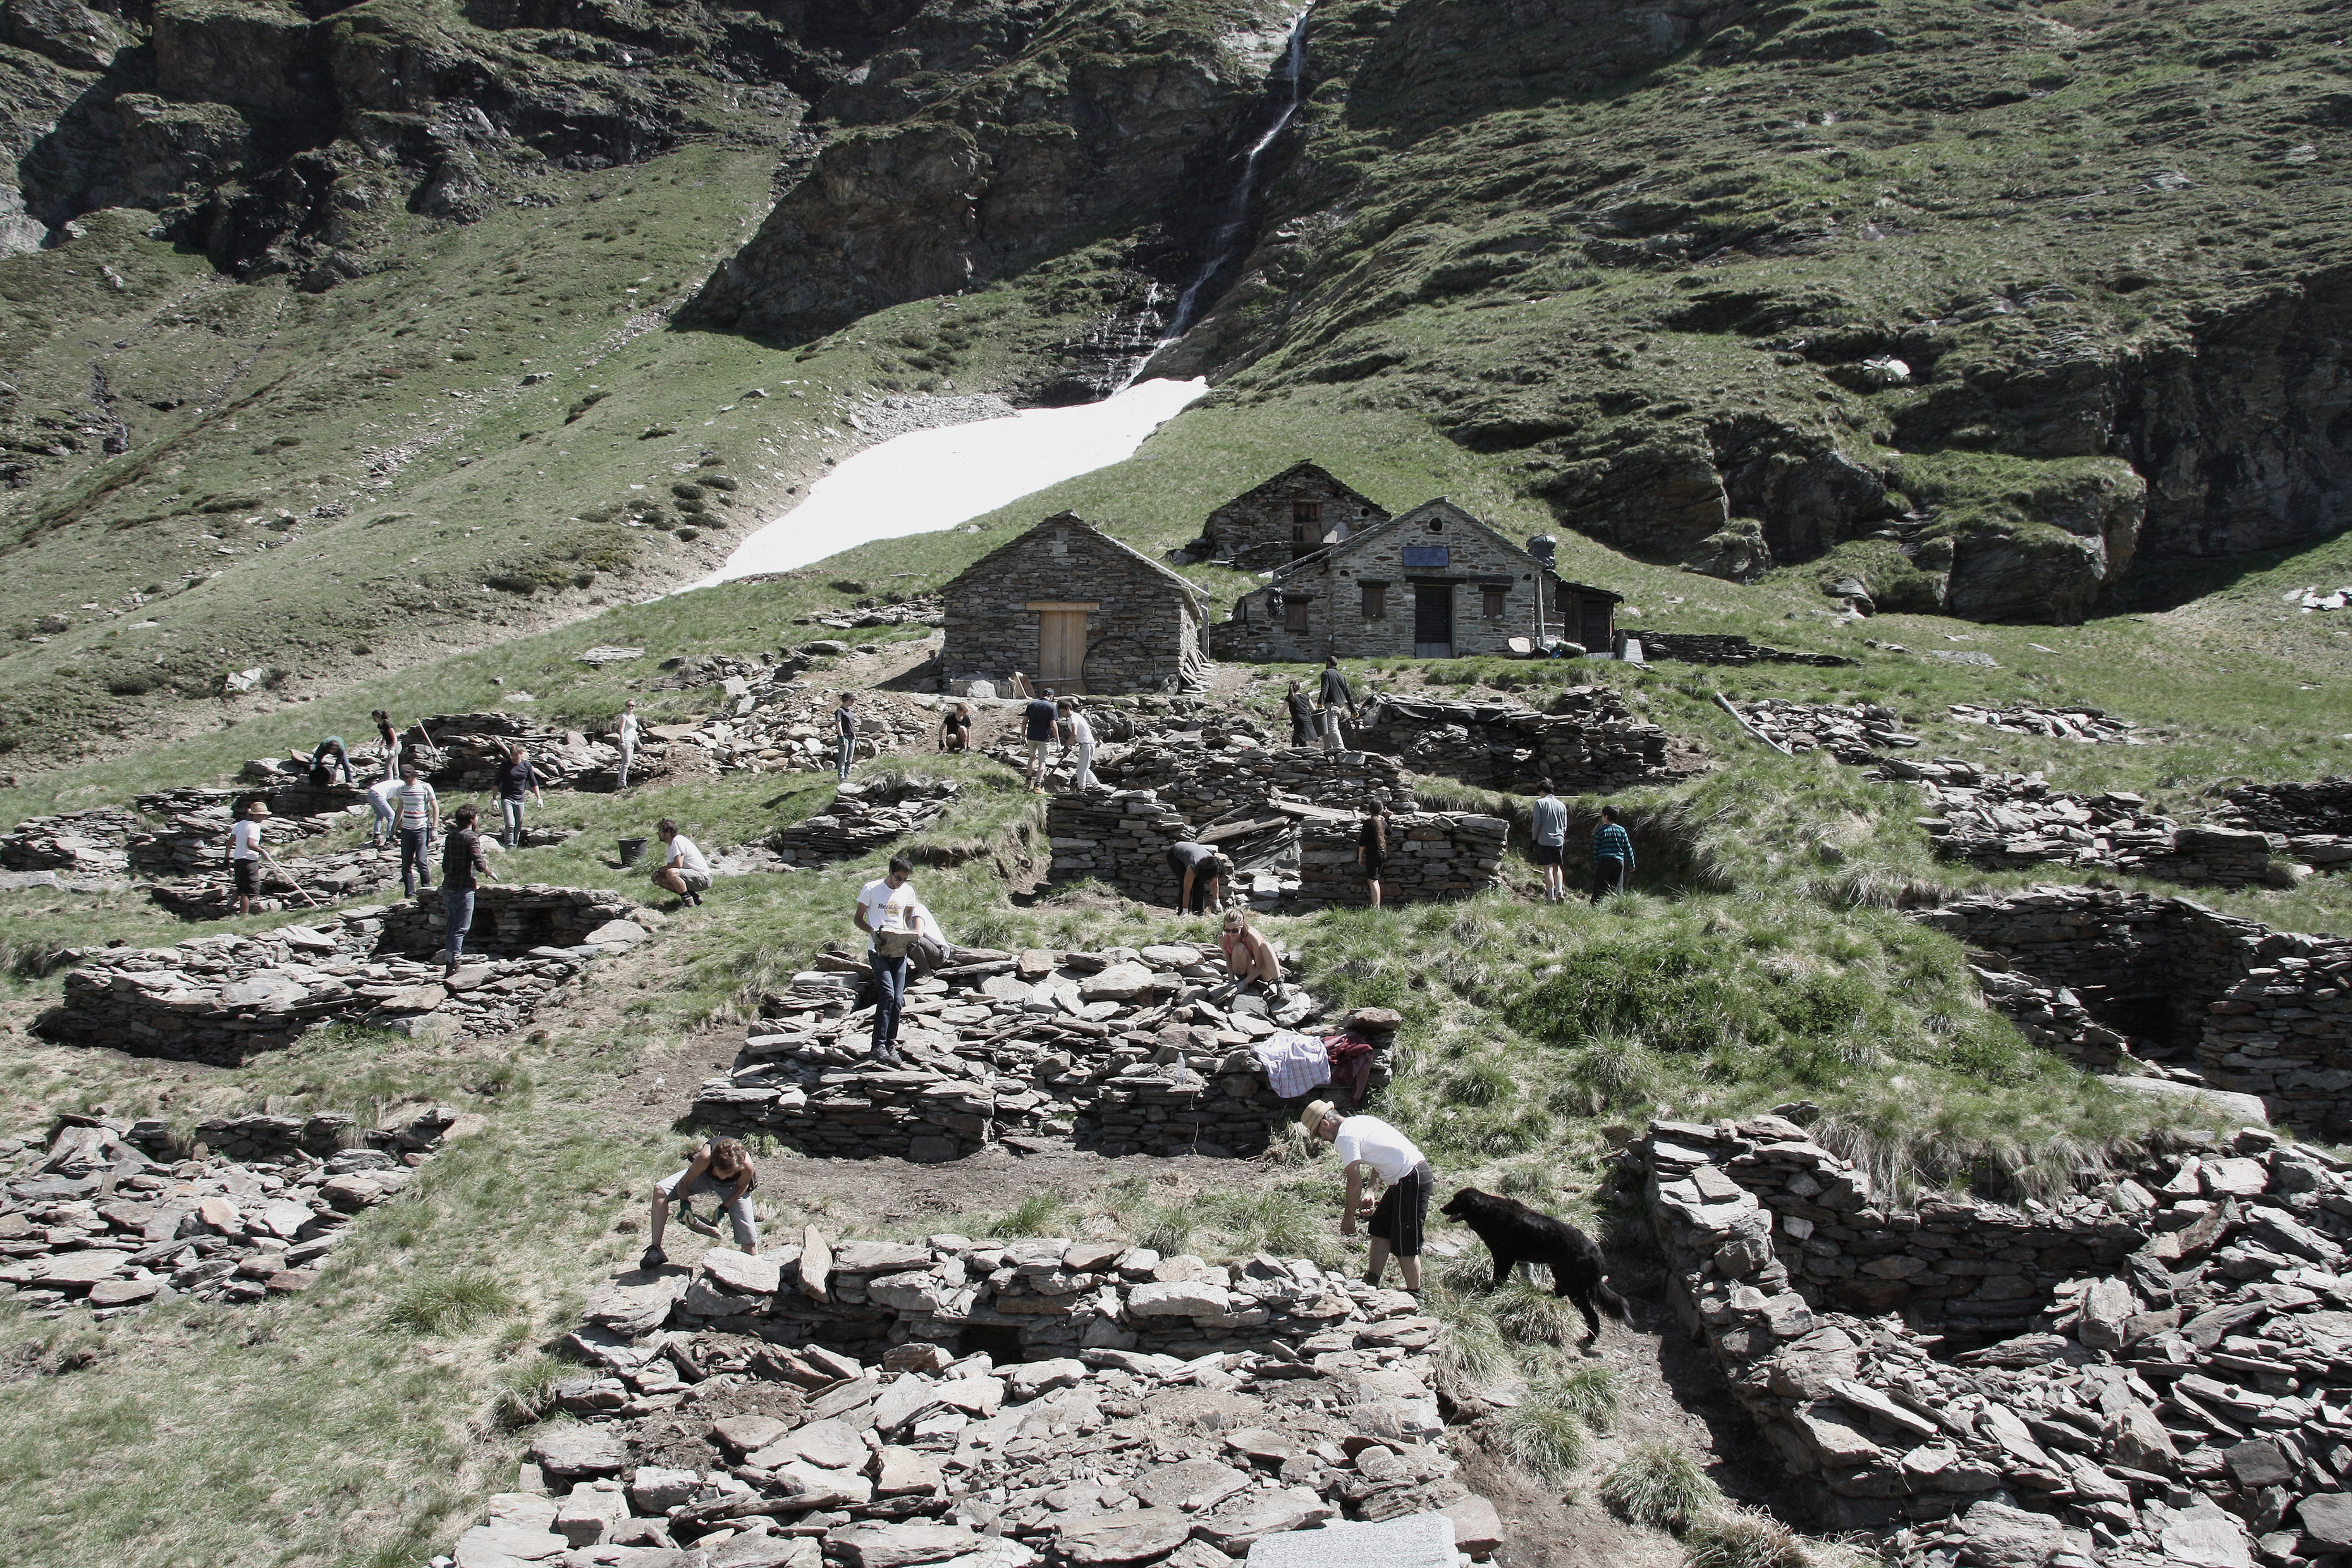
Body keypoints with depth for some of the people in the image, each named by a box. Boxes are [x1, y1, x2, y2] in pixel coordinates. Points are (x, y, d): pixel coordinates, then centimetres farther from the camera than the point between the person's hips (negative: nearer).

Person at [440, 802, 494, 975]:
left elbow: (445, 865, 17)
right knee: (461, 928, -4)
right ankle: (453, 965, -5)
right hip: (463, 889, -8)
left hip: (448, 887, 8)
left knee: (453, 926, 16)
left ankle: (451, 963, 21)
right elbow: (480, 864, -21)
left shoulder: (451, 836, 11)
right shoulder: (471, 838, -13)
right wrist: (491, 874, -3)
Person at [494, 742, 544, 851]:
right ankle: (510, 848, -10)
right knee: (510, 825, -16)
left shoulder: (527, 765, 1)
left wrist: (539, 798, 6)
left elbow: (533, 783, 9)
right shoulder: (505, 765, -5)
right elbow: (497, 782, 3)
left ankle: (515, 847, 22)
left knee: (518, 827, 8)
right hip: (507, 799, -3)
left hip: (520, 800, 3)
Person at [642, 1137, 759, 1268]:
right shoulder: (705, 1158, -42)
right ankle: (656, 1250, -14)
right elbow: (684, 1182, -22)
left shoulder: (747, 1166, -41)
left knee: (749, 1239, -9)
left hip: (734, 1186, -1)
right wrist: (684, 1204, -36)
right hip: (705, 1175, 1)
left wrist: (724, 1208, -21)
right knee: (660, 1190, -20)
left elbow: (742, 1187, -16)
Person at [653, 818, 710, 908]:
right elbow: (670, 866, 15)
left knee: (672, 873, -32)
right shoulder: (671, 844, 15)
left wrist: (660, 870, -11)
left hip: (703, 878, -10)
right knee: (660, 879, 6)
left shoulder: (677, 841, -15)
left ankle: (688, 900, -17)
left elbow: (678, 865, -23)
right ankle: (693, 896, 7)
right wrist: (658, 874, -4)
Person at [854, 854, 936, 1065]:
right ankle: (878, 1046, -16)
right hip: (878, 950, -4)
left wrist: (910, 937, -1)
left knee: (897, 1000, 0)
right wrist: (873, 931, -18)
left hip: (900, 951, 4)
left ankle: (891, 1045, 11)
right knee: (887, 995, -19)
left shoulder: (908, 892, 9)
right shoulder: (871, 889, -2)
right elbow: (858, 918, 3)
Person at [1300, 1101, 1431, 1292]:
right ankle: (1371, 1283, 22)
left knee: (1404, 1245, -2)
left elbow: (1355, 1181, -14)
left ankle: (1415, 1296, 8)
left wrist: (1349, 1215, -4)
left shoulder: (1345, 1137, -12)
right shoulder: (1360, 1121, 16)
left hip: (1411, 1181, -10)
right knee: (1380, 1229, 17)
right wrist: (1370, 1194, 22)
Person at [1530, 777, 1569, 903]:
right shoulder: (1562, 804, 10)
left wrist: (1534, 838, 2)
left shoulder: (1540, 803, -5)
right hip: (1559, 840, 4)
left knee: (1548, 868, -3)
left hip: (1544, 840, -4)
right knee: (1556, 867, 17)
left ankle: (1551, 897, -5)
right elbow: (1565, 826, 13)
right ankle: (1560, 891, 2)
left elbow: (1536, 823, -9)